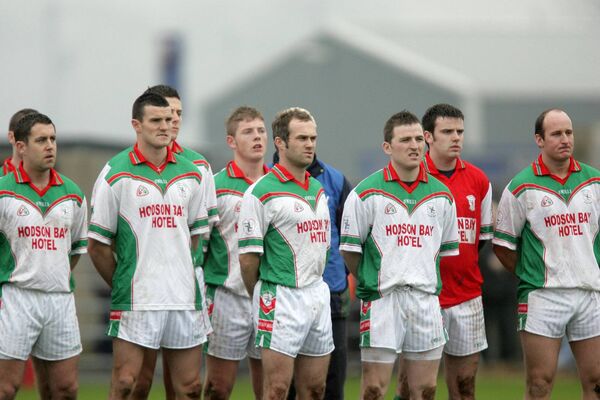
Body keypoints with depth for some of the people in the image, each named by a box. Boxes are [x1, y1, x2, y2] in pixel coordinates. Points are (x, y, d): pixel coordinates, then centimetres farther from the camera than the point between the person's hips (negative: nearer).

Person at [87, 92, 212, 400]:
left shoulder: (189, 173, 10)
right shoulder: (115, 173, -3)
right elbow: (97, 245, -1)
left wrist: (177, 271, 14)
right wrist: (122, 285, 3)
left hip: (183, 297, 5)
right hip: (135, 302, -5)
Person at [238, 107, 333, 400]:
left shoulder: (319, 190, 14)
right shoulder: (261, 192, -9)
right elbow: (248, 257, -8)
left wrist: (315, 285, 18)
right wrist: (262, 299, 1)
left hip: (318, 296, 7)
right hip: (281, 297, -7)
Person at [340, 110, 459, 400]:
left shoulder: (441, 195, 9)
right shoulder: (366, 193, -3)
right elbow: (350, 249, 2)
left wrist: (425, 280, 14)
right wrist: (371, 282, 7)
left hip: (426, 299, 4)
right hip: (381, 300, -4)